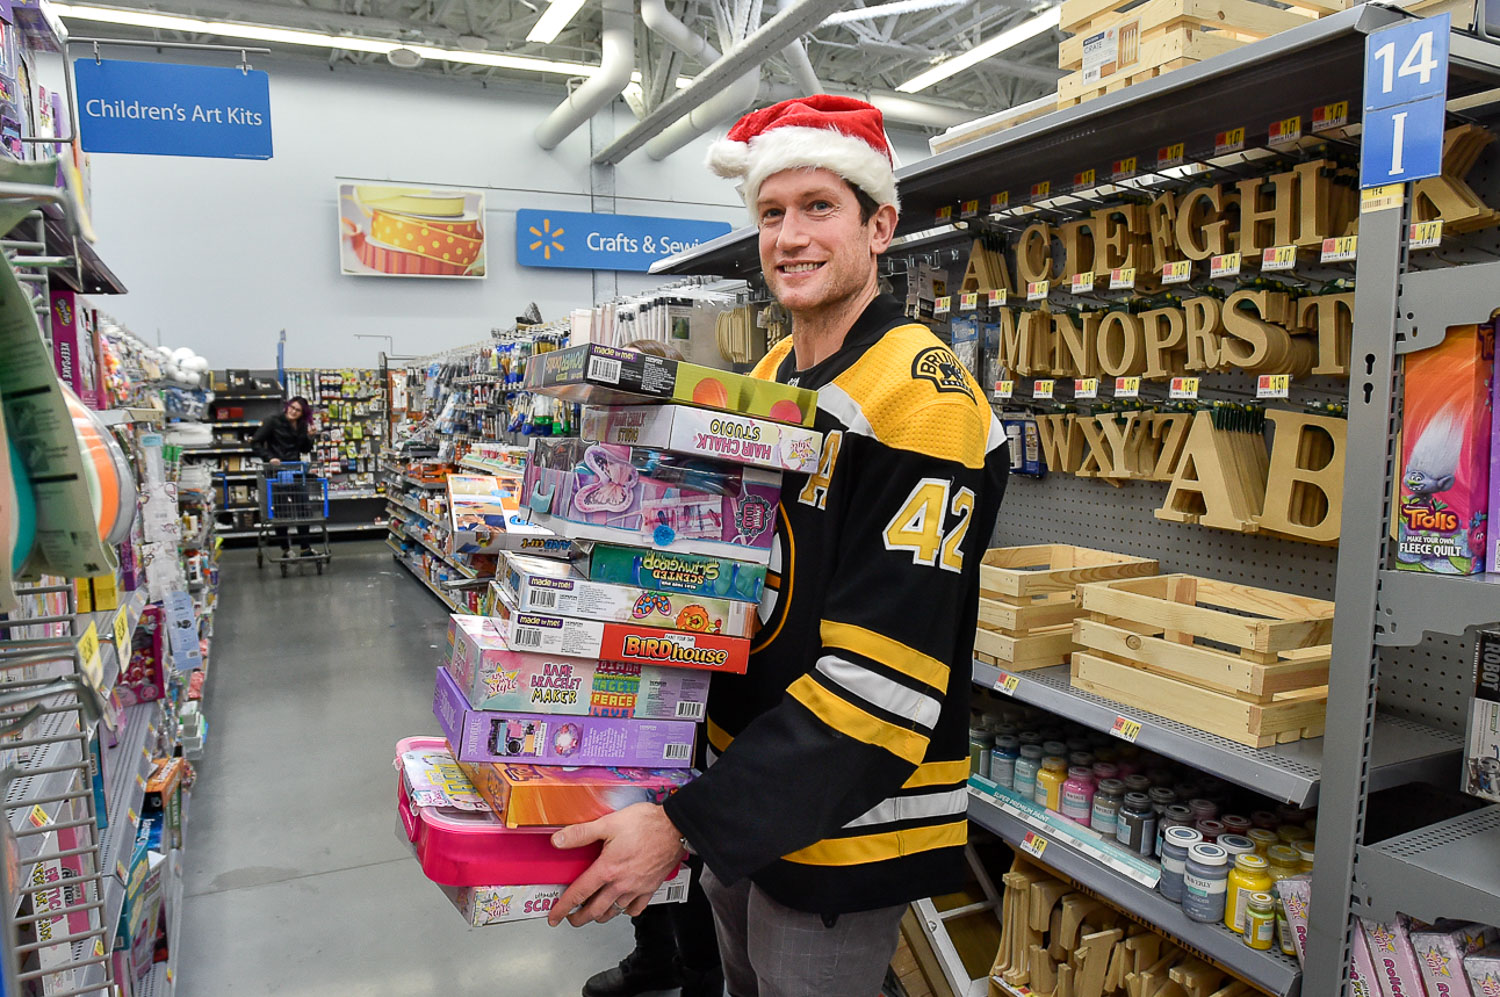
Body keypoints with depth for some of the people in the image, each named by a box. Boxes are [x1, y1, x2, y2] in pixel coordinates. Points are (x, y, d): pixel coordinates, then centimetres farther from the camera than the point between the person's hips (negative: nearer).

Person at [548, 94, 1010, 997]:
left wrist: (686, 823, -25)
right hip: (738, 794, 8)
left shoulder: (921, 399, -21)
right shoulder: (768, 379, 6)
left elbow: (882, 680, -26)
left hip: (841, 821, -7)